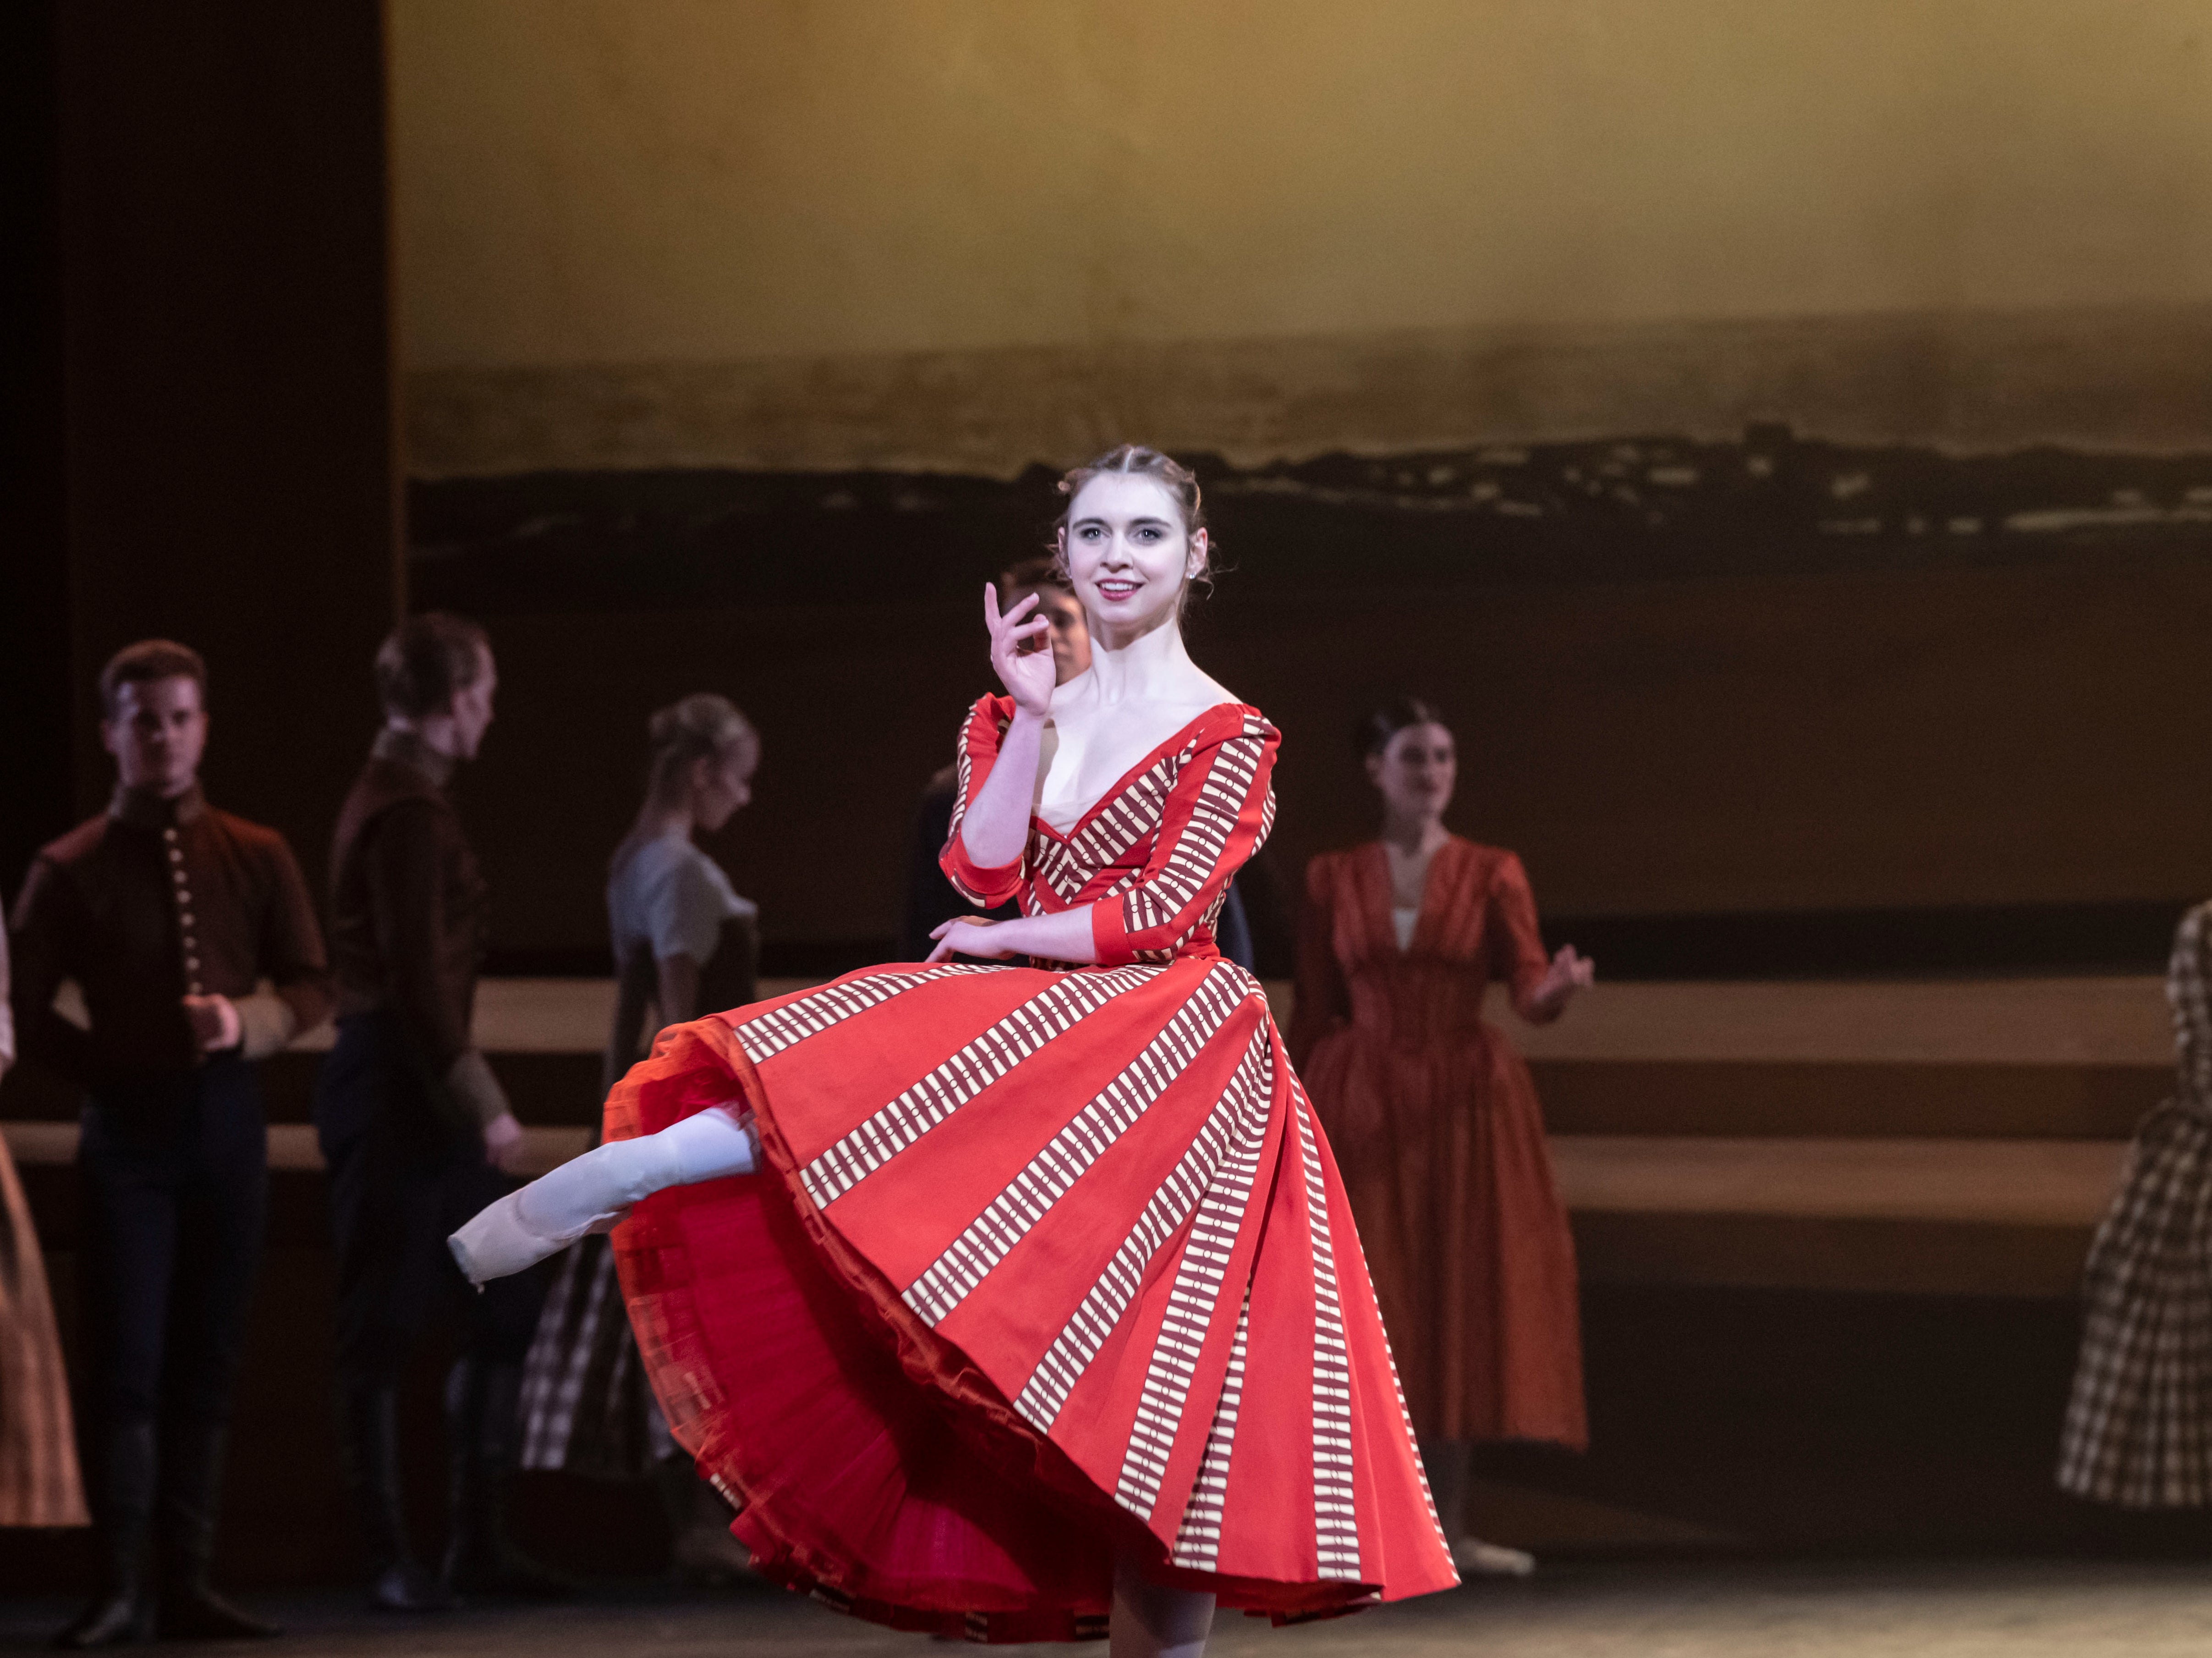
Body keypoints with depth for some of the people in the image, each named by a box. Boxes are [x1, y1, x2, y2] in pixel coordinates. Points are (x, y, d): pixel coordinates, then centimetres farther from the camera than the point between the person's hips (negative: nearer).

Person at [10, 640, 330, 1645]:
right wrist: (108, 1070, -3)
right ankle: (119, 1589, -9)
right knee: (129, 1363, -9)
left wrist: (245, 1023, -11)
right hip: (129, 1131, -3)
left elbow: (310, 986, 7)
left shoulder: (257, 859, 8)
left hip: (227, 1121, 3)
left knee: (208, 1364, 5)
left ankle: (189, 1582, 9)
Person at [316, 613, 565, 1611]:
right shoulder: (409, 815, -15)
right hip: (395, 1089, -10)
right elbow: (417, 980, -21)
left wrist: (474, 1101, 19)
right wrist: (480, 1103, -19)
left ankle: (477, 1539, 15)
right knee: (383, 1328, -3)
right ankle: (389, 1558, 2)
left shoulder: (399, 800, 17)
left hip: (417, 1099, 10)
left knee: (502, 1311, 10)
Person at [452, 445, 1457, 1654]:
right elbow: (984, 871, 0)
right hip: (1027, 1033, 6)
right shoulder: (1018, 719, 15)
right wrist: (1030, 714, -6)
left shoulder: (1228, 737, 1)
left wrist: (1002, 946, -2)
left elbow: (1164, 911, -8)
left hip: (1154, 1042, -6)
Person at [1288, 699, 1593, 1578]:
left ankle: (1447, 1525, 7)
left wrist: (1558, 988, -31)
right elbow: (1313, 1015, 6)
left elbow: (1528, 989, -8)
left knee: (1461, 1302, 0)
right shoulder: (1332, 878, 4)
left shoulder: (1492, 874, 3)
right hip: (1360, 1108, -1)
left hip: (1465, 1107, 1)